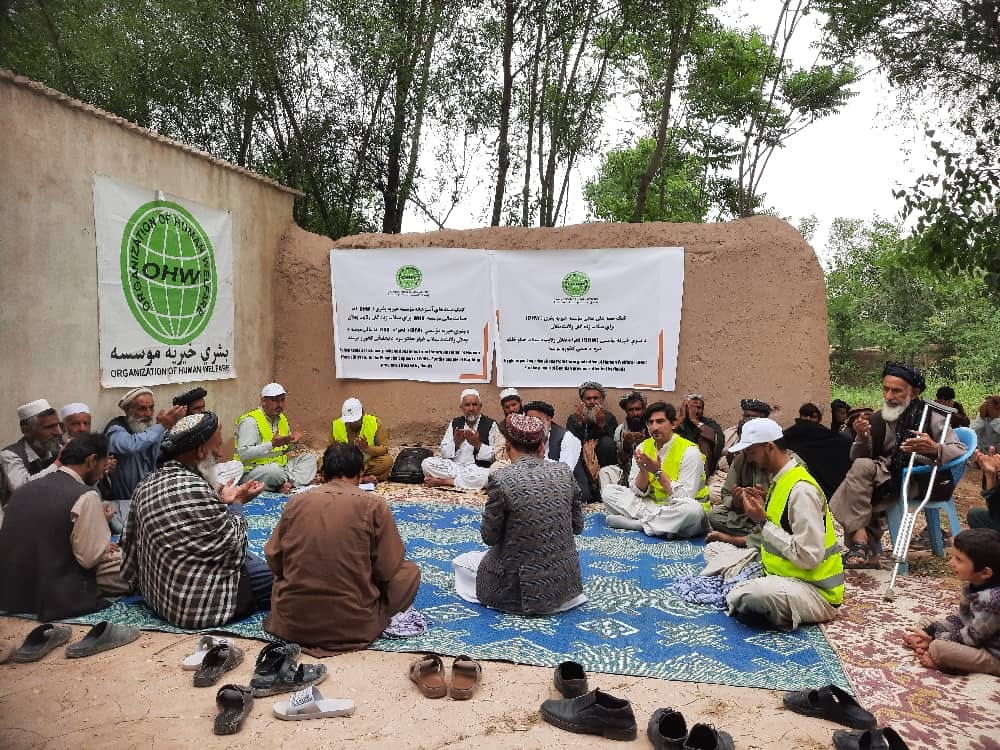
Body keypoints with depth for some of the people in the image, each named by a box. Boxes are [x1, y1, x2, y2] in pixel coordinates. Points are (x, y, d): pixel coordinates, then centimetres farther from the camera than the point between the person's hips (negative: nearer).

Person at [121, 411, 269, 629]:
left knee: (254, 560, 20)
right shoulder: (195, 490, -26)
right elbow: (232, 546, -16)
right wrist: (236, 504, 1)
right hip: (198, 605, -10)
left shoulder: (148, 484, 3)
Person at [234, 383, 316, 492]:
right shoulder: (250, 421, -14)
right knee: (274, 470, -38)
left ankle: (291, 483, -24)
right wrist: (272, 444, -30)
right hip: (253, 470, -8)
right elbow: (243, 454, -24)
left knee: (309, 458, -2)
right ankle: (297, 479, -10)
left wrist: (293, 441, 0)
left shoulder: (282, 419, 13)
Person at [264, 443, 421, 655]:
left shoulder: (296, 501, -1)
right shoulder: (374, 505, -10)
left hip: (292, 624, 3)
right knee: (410, 571, 16)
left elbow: (273, 560, 5)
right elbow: (388, 570, -7)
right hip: (353, 627, -3)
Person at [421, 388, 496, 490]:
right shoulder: (454, 423, 11)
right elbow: (444, 453, 6)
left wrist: (477, 444, -20)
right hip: (453, 466, 2)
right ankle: (462, 481, -15)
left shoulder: (490, 425, 1)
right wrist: (456, 442, -13)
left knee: (485, 476, -37)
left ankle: (443, 481, -18)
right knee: (426, 463, -19)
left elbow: (493, 456, -5)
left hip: (478, 469, -2)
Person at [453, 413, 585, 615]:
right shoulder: (564, 471, -7)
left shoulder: (501, 480, -21)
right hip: (565, 582, 6)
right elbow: (577, 526, 3)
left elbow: (489, 536, -10)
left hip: (520, 589, -6)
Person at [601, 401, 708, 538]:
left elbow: (684, 498, -20)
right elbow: (638, 491, -1)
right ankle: (656, 522, -18)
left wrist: (658, 472, -24)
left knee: (692, 509, -39)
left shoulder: (690, 452, -15)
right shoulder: (643, 447, 1)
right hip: (652, 504, 4)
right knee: (608, 491, -6)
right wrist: (643, 469, -20)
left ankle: (640, 523, -20)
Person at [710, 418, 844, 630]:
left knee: (748, 598, -38)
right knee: (714, 549, 12)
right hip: (782, 574, 9)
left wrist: (764, 522, -19)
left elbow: (809, 557, -25)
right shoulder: (780, 480, 8)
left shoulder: (801, 490, -21)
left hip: (814, 590, -9)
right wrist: (761, 511, -2)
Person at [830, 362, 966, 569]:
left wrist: (934, 449, -32)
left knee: (862, 468, -27)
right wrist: (862, 438, -15)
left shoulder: (930, 416, -3)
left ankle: (860, 545, -21)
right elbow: (857, 459, 6)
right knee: (861, 466, -25)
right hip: (887, 478, 5)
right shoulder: (877, 420, 7)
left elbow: (960, 451, -11)